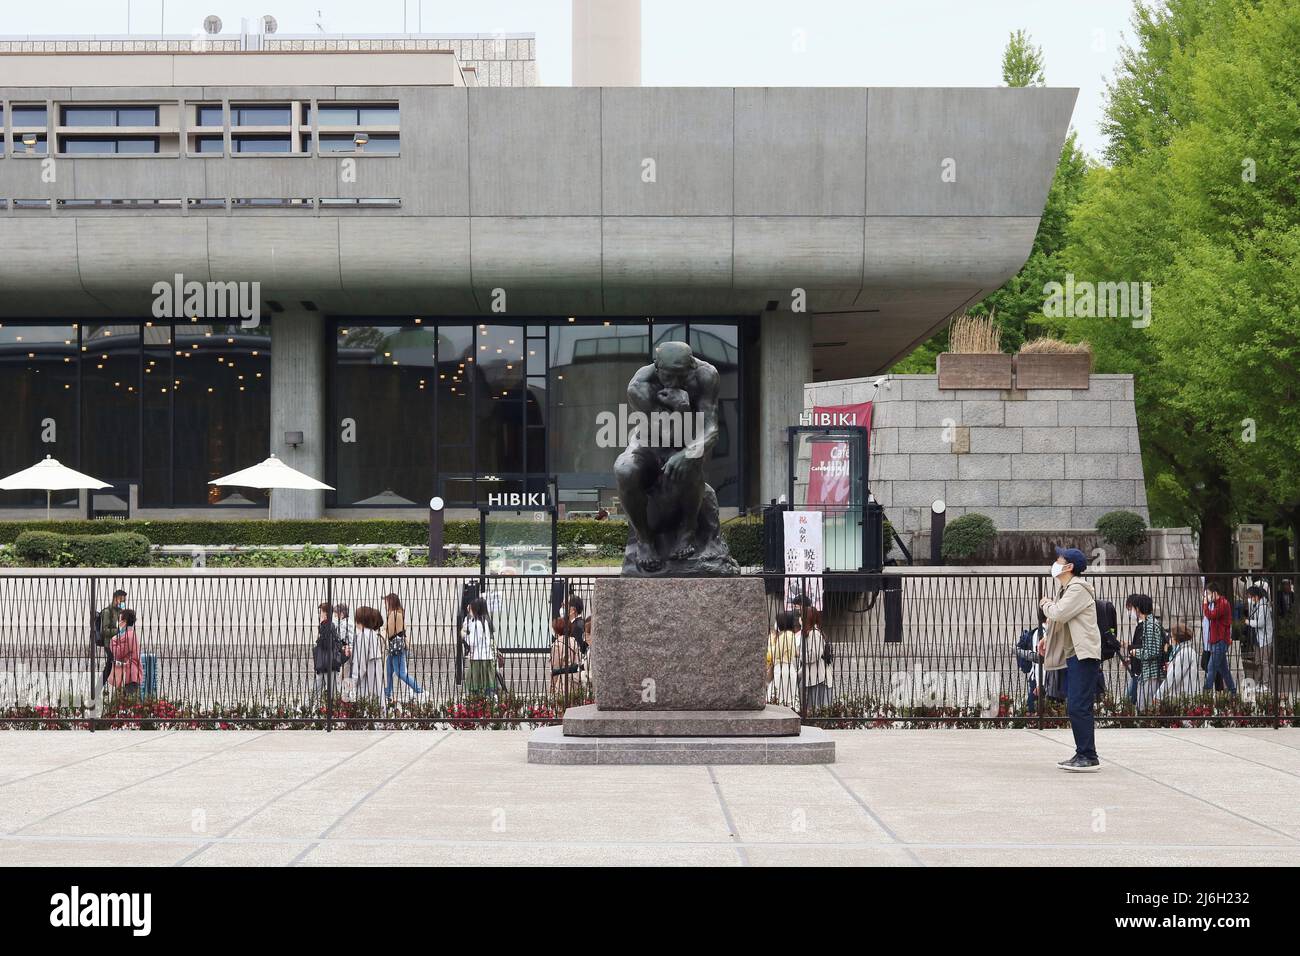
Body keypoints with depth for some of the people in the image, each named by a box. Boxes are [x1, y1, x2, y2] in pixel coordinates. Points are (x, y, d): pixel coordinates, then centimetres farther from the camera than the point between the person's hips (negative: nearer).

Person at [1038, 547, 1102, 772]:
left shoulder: (1079, 589, -13)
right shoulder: (1065, 588, 20)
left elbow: (1058, 613, -22)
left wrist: (1045, 604, -1)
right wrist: (1047, 637, 14)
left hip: (1084, 654, -11)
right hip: (1072, 654, 11)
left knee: (1079, 707, -13)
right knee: (1074, 708, 13)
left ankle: (1089, 758, -13)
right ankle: (1082, 754, 18)